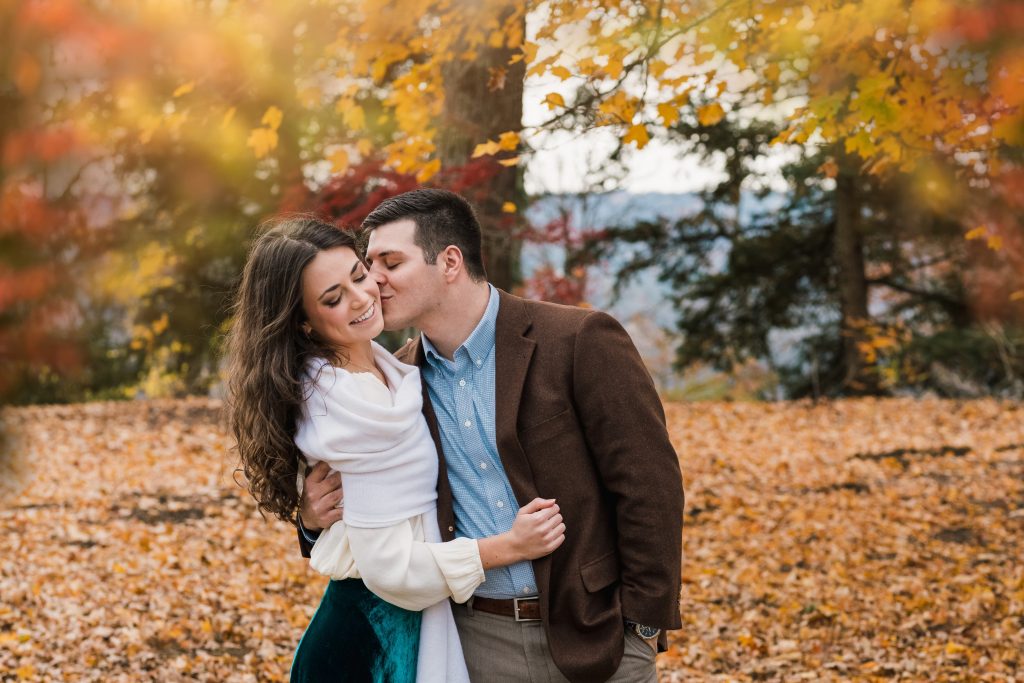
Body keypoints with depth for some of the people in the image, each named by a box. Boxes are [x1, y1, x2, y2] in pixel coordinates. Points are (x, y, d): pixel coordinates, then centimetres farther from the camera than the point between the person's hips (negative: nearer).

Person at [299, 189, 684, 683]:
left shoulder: (579, 341, -10)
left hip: (591, 637, -4)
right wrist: (319, 521, -7)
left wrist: (644, 624, -11)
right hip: (474, 641, 4)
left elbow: (649, 484, -10)